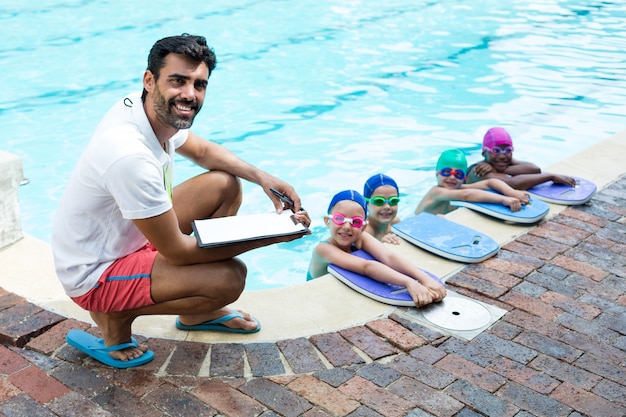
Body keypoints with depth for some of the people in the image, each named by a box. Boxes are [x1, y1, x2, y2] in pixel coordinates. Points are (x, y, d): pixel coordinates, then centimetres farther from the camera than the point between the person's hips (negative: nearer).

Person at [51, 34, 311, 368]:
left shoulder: (160, 111, -8)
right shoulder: (131, 156, -35)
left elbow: (202, 151, 14)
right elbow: (177, 251, -26)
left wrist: (262, 177, -4)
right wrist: (270, 236, -21)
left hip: (129, 235, 9)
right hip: (93, 276, -9)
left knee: (225, 184, 4)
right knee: (230, 277, -24)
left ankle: (198, 311, 13)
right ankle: (115, 318, -1)